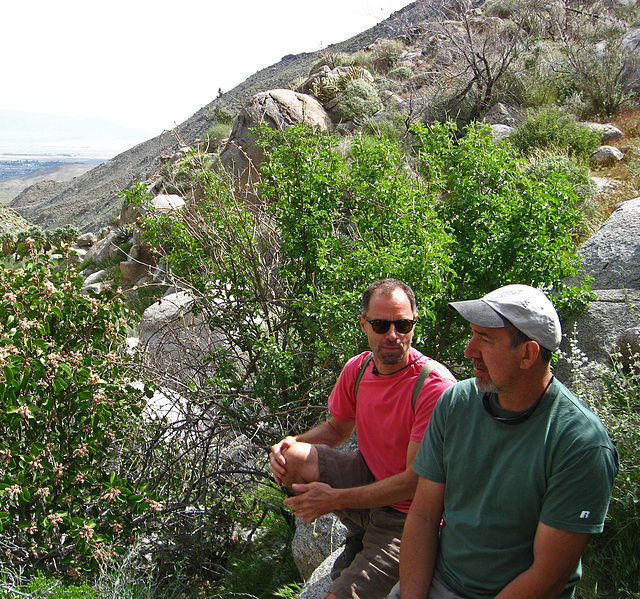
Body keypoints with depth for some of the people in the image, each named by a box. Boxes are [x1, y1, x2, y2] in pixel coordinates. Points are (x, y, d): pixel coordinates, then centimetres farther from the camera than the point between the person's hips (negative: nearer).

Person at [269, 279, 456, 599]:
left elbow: (416, 482, -25)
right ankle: (359, 534, 5)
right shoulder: (357, 368, -5)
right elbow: (336, 428, 12)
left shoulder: (437, 386, -26)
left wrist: (335, 498, -24)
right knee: (291, 457, -17)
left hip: (404, 515, -6)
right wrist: (292, 442, -10)